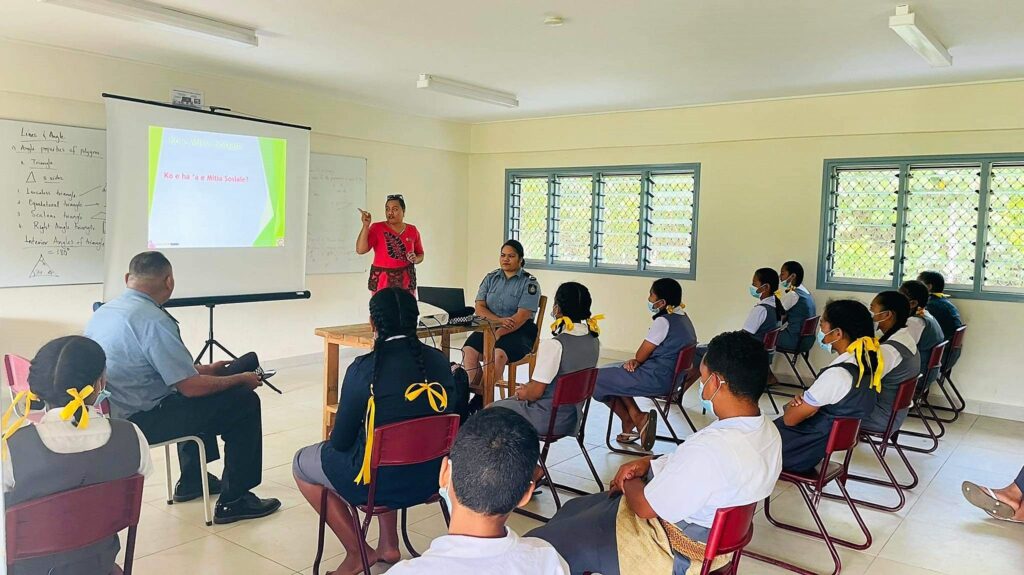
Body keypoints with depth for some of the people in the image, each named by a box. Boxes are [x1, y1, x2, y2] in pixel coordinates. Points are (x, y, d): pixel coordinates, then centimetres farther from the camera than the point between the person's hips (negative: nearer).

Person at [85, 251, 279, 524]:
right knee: (244, 401, -3)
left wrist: (204, 369, 19)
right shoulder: (154, 320, -23)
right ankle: (233, 501, 3)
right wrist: (241, 379, -7)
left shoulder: (103, 311, 6)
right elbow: (190, 387, -22)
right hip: (140, 423, -9)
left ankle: (191, 481, 37)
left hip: (111, 415, 10)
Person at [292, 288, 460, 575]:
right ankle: (389, 545, 34)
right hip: (431, 476, 6)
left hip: (382, 482, -5)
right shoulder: (439, 360, -4)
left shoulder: (364, 369, -18)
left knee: (301, 464, 20)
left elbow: (341, 441, -10)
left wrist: (337, 438, 14)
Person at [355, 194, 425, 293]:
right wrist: (366, 225, -19)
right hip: (381, 281, -2)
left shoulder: (413, 230, 6)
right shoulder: (377, 228, -2)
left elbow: (420, 255, 16)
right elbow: (360, 250, -13)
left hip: (406, 281, 2)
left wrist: (415, 259, -7)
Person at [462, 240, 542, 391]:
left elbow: (522, 316, -12)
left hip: (519, 331, -4)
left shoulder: (529, 283, -1)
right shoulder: (491, 278, 13)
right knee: (469, 350, -26)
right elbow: (479, 308, 4)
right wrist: (499, 320, -15)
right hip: (490, 326, 4)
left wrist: (498, 333, -22)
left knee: (498, 354, -35)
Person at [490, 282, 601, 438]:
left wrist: (521, 393, 3)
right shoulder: (594, 342, -2)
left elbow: (536, 392, -20)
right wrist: (528, 388, 13)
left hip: (547, 421, -8)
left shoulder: (553, 345, -27)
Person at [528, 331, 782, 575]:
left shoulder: (710, 449, -36)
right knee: (575, 508, 23)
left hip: (672, 553, -10)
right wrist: (648, 463, -2)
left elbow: (645, 507, -24)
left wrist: (628, 482, -3)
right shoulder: (768, 430, -6)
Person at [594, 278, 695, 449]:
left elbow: (640, 356, -12)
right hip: (673, 376, 10)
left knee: (598, 378, -1)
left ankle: (635, 418, 8)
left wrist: (635, 361, 11)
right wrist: (636, 361, -2)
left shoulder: (663, 322, -19)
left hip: (658, 380, -10)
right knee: (614, 372, 22)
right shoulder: (684, 318, 10)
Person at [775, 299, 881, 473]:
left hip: (802, 453, -8)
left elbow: (790, 419, -20)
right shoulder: (867, 363, -3)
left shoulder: (836, 375, -30)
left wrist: (794, 404, 1)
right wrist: (803, 401, -6)